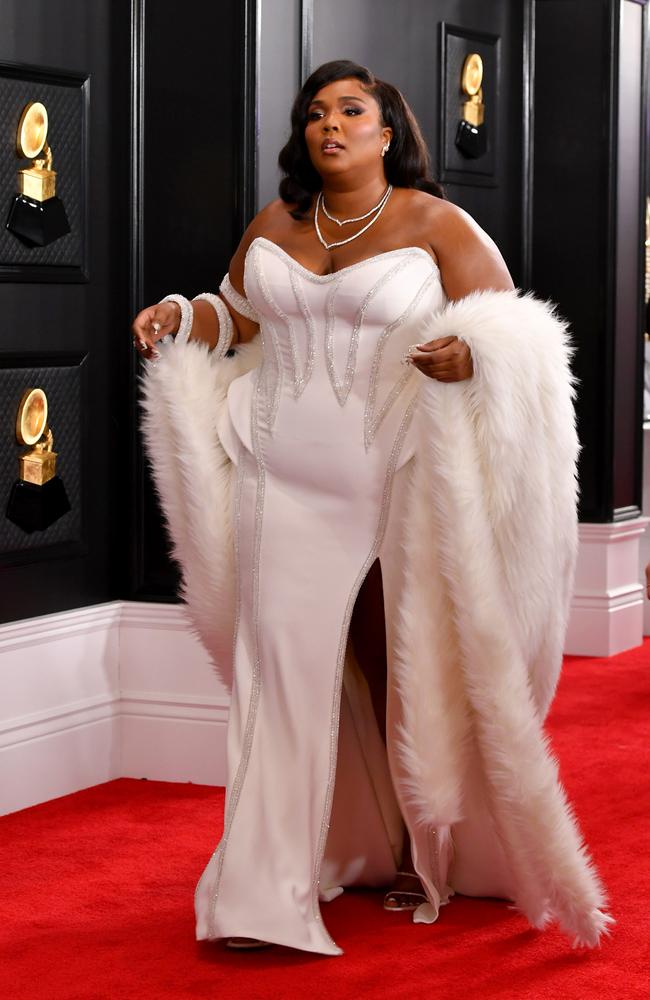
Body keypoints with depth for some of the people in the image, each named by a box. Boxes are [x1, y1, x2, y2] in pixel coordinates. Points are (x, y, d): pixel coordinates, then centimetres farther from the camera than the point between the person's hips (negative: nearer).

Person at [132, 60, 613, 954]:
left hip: (400, 491, -3)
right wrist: (180, 319, 3)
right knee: (287, 667, 0)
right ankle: (270, 888, 5)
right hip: (288, 489, 3)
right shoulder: (272, 226, 11)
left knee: (409, 674, 5)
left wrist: (469, 355, -26)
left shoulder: (435, 225, -3)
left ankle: (431, 856, 21)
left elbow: (512, 331, -5)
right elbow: (238, 317, 23)